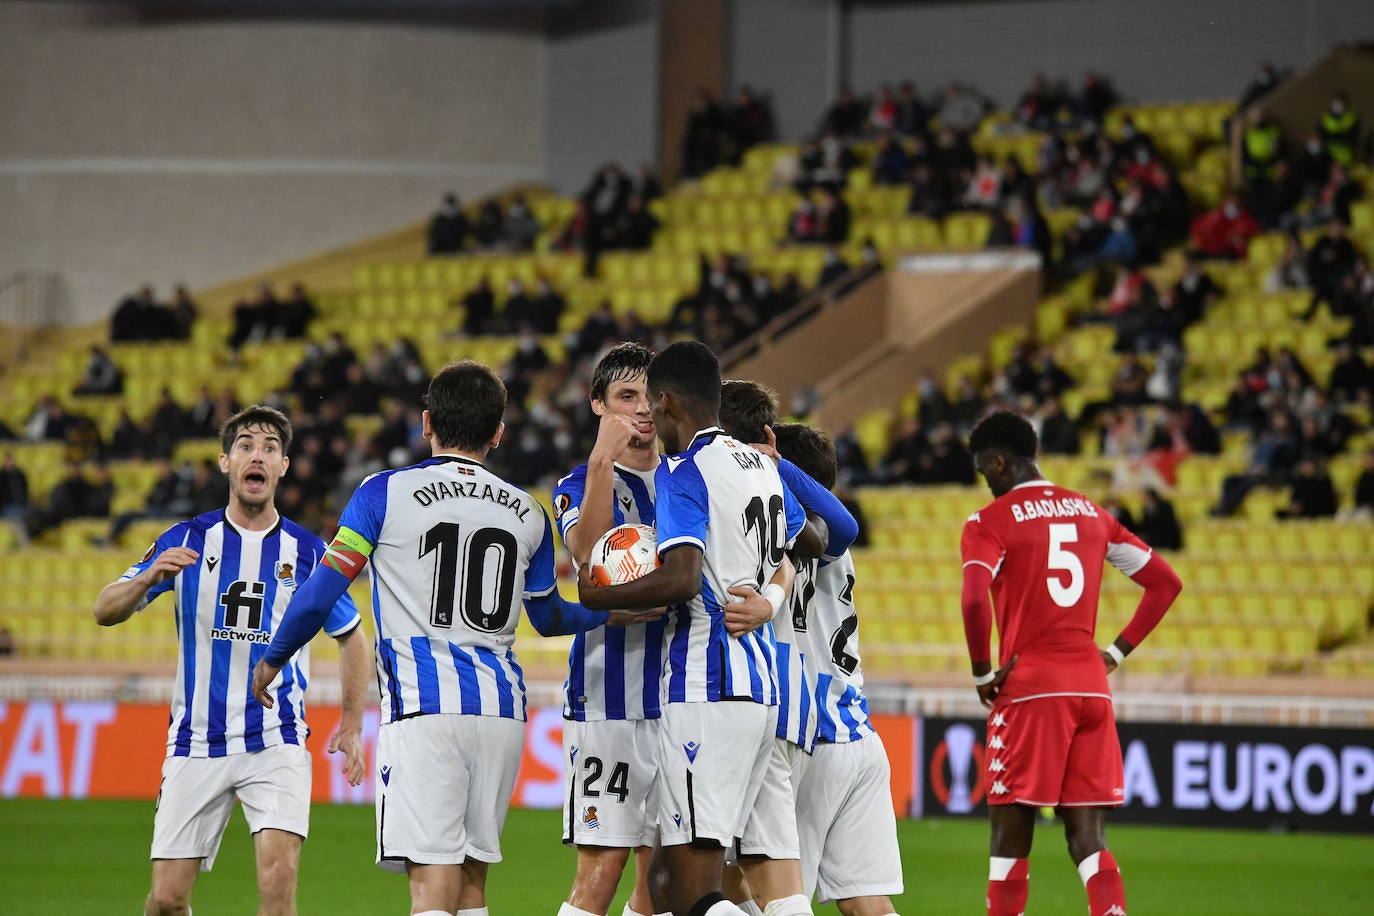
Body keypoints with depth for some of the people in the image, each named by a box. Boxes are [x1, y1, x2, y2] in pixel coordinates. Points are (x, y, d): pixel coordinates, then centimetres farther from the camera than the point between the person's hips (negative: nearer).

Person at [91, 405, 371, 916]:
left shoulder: (308, 552, 3)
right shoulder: (187, 541, 2)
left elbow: (351, 638, 17)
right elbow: (105, 612, -3)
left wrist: (352, 725, 7)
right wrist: (149, 577, -23)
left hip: (276, 742, -1)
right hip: (196, 744, 1)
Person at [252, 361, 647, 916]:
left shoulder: (386, 494, 0)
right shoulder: (527, 513, 13)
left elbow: (320, 594, -2)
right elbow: (549, 619, 25)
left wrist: (273, 658, 14)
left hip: (425, 708, -5)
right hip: (502, 708, 5)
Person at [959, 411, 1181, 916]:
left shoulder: (990, 522, -4)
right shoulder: (1091, 513, 14)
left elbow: (974, 600, -21)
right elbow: (1165, 582, 18)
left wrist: (983, 673, -7)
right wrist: (1116, 652, 16)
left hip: (1030, 688, -5)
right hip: (1091, 686, 5)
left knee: (1010, 837, 4)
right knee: (1088, 840, 3)